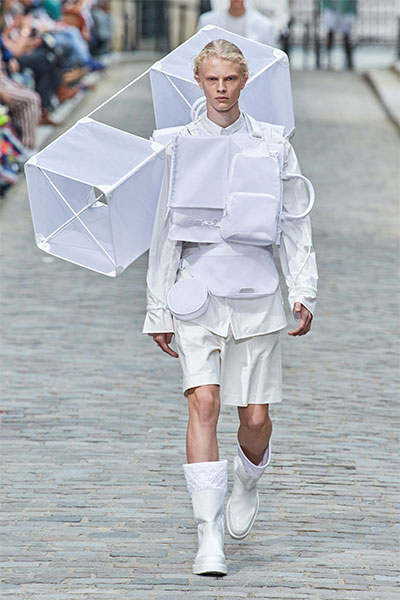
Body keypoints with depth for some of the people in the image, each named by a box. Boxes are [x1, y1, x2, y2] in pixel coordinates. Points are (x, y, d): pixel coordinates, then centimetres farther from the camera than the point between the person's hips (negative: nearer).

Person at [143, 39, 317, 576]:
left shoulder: (272, 145, 6)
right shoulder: (181, 145, 6)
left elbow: (295, 225, 8)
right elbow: (165, 230, 10)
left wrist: (304, 291, -3)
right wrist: (158, 310, 8)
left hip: (256, 292, 1)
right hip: (197, 289, -1)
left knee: (256, 418, 2)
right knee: (203, 403, -15)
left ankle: (247, 485, 37)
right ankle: (210, 540, -16)